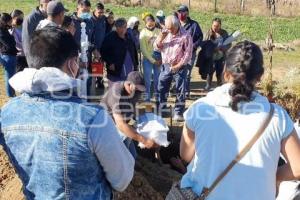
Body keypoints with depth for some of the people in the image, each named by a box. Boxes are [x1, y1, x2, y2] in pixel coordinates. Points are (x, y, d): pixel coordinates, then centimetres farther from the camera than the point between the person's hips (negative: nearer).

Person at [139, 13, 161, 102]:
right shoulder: (143, 33, -6)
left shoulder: (158, 31, 1)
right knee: (147, 79, 1)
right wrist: (152, 60, -10)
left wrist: (161, 59, -10)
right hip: (147, 59, -2)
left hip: (158, 59, 2)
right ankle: (147, 97, 13)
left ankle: (157, 96, 23)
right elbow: (143, 49, -9)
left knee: (157, 79, 10)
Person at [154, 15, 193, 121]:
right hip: (165, 66, 5)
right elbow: (156, 47, 6)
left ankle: (178, 112, 15)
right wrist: (161, 38, -14)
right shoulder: (165, 34, 4)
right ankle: (161, 110, 26)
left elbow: (188, 54, -13)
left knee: (180, 91, 3)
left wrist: (177, 66, -15)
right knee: (161, 89, 10)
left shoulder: (185, 36, -13)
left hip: (179, 67, -5)